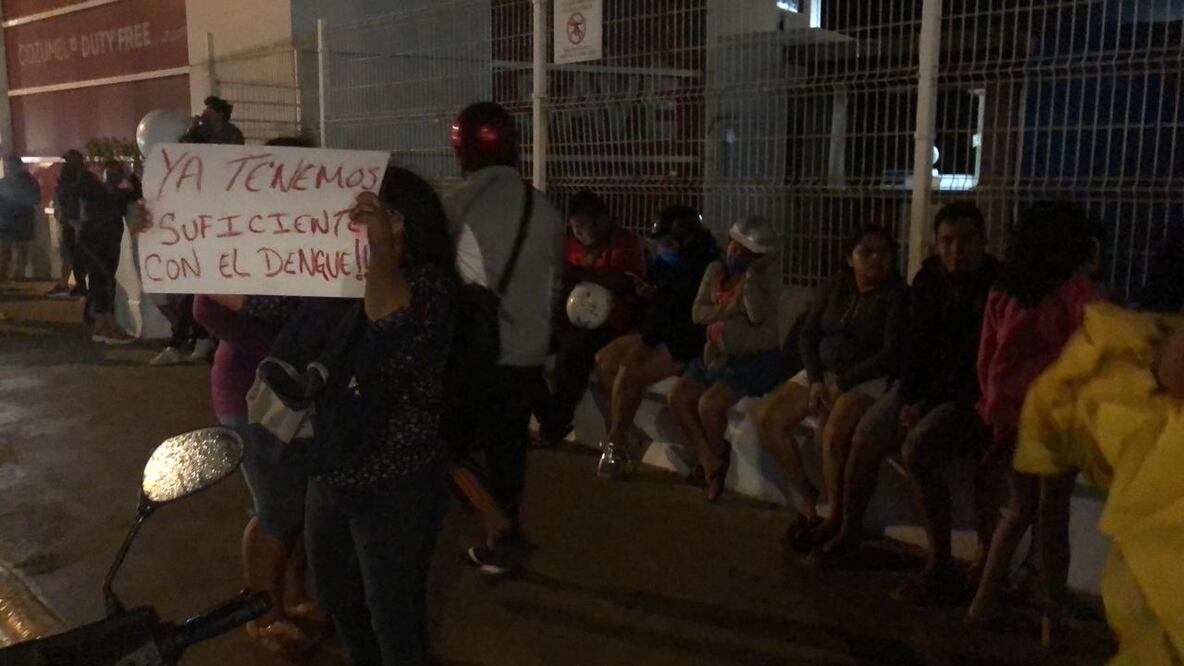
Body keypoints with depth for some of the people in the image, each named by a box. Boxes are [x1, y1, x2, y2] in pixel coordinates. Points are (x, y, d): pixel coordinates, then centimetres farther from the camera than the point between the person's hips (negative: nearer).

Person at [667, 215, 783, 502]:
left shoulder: (768, 275, -8)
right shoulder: (716, 270, 7)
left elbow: (759, 316, -22)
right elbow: (697, 313, -1)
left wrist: (751, 275, -22)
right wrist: (727, 309, -17)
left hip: (756, 360, -6)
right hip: (717, 355, 6)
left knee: (709, 404, -24)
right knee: (678, 397, -12)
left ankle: (720, 462, 5)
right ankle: (711, 465, -2)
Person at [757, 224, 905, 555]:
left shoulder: (895, 294, -7)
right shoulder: (836, 284, 8)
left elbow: (891, 353, -14)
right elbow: (808, 334, 9)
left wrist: (841, 385, -16)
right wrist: (815, 380, -7)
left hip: (867, 378, -6)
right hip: (822, 370, 6)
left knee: (834, 433, -33)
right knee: (769, 418, -14)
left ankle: (836, 518, -12)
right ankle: (807, 496, 2)